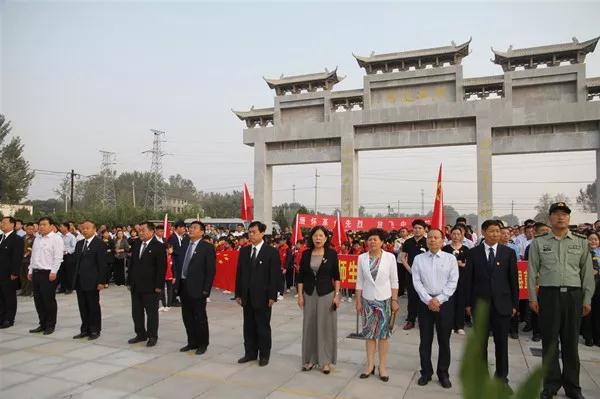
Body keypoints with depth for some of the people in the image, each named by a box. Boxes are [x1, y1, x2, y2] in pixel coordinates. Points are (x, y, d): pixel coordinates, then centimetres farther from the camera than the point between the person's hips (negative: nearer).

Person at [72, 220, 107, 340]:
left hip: (92, 281, -6)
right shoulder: (79, 244, 14)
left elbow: (102, 264, -11)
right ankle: (85, 330, 22)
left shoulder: (100, 244, -7)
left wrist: (101, 281, -15)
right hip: (80, 281, 6)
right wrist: (74, 279, 11)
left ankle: (95, 330, 14)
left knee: (94, 307, 3)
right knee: (83, 307, 11)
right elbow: (76, 262, 17)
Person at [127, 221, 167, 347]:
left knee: (152, 313, 5)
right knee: (136, 312, 13)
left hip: (150, 287, -7)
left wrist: (158, 286, -15)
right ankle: (141, 334, 27)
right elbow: (132, 264, 14)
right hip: (136, 286, 7)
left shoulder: (159, 246, -10)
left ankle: (152, 336, 17)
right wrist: (130, 281, 10)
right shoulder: (137, 245, 10)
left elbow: (161, 268, -13)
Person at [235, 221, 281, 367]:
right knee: (249, 326, 12)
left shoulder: (272, 252, -7)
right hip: (247, 296, 5)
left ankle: (264, 355, 20)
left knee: (263, 327, 6)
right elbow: (239, 273, 11)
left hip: (263, 296, -4)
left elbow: (275, 275, -9)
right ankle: (250, 353, 25)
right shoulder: (244, 251, 8)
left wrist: (272, 296, -12)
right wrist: (238, 294, 7)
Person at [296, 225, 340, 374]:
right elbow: (301, 276, 5)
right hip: (309, 294, 3)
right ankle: (310, 359, 20)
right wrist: (300, 295, 0)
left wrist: (337, 295, -7)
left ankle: (326, 361, 15)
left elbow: (336, 276, -1)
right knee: (309, 326, 8)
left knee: (325, 326, 3)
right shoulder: (306, 254, 2)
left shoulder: (332, 253, -4)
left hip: (326, 294, -2)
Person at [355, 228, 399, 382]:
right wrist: (358, 301, 3)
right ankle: (370, 365, 21)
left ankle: (383, 367, 18)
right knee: (369, 334, 9)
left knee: (383, 334, 7)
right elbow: (359, 281, 3)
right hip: (367, 300, 2)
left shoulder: (390, 257, -7)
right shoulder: (362, 258, -2)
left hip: (384, 300, -2)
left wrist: (395, 300, -4)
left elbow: (394, 281, -2)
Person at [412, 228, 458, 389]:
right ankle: (426, 372, 22)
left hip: (445, 302, -1)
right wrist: (428, 300, -11)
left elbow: (453, 282, -5)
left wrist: (439, 300, -12)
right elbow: (416, 281, -2)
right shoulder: (418, 258, 2)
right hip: (425, 302, 1)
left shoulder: (451, 258, 0)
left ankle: (443, 373, 23)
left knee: (444, 340, 9)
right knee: (425, 340, 8)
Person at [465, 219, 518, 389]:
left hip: (502, 304, 0)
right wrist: (468, 303, 0)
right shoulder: (474, 252, 0)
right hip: (480, 303, 0)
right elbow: (469, 279, 2)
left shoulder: (509, 252, 1)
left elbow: (513, 280, 3)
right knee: (480, 342, 9)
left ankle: (502, 376, 23)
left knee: (502, 342, 8)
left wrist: (515, 304, 1)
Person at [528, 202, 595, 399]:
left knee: (571, 342, 10)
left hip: (573, 295, 1)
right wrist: (533, 298, -1)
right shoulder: (538, 242, 3)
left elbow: (587, 272, 7)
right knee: (549, 342, 6)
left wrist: (587, 299, 3)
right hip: (549, 294, -1)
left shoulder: (581, 242, 7)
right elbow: (532, 272, 3)